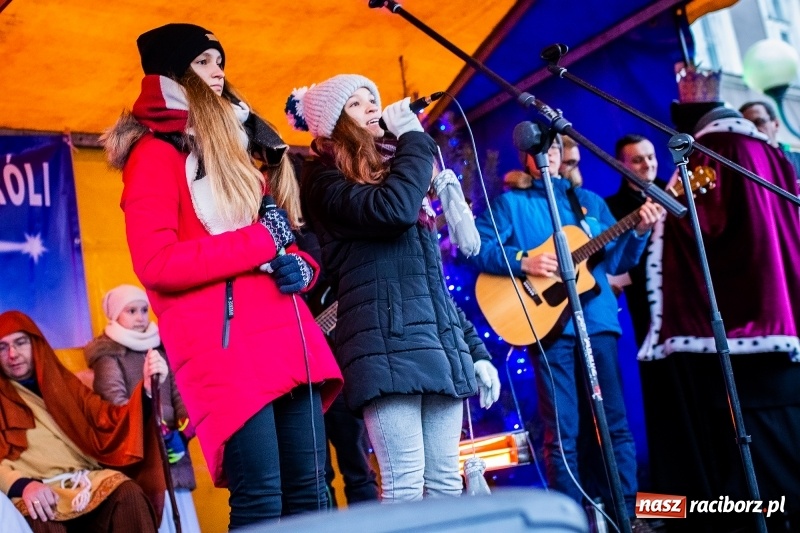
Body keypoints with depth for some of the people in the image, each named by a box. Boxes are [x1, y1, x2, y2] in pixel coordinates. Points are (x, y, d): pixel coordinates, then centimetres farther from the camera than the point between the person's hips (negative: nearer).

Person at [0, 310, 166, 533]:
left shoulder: (63, 382, 22)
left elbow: (108, 420, 12)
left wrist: (147, 390, -6)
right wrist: (22, 485, -22)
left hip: (84, 480, 3)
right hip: (37, 493, -3)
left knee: (129, 494, -29)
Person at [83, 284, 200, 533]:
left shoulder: (160, 347, 18)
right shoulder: (108, 356, 1)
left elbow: (177, 391, 15)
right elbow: (117, 403, -10)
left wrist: (186, 421, -5)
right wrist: (156, 429, -20)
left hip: (173, 441, 6)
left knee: (182, 508, 1)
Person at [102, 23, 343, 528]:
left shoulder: (240, 145, 24)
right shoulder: (155, 153, 0)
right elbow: (156, 264, -13)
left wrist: (300, 265, 3)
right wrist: (262, 241, -10)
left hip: (287, 338, 8)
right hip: (225, 347, -7)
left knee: (310, 492, 6)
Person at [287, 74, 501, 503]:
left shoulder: (394, 171, 25)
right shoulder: (325, 178, 2)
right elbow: (392, 209, -20)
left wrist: (475, 349, 19)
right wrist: (414, 137, -4)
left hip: (441, 339, 7)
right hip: (386, 343, -7)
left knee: (446, 483, 5)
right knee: (404, 485, -13)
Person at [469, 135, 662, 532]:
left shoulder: (590, 201, 19)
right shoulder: (509, 203, 7)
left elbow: (616, 260, 15)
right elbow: (476, 247, -6)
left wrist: (639, 233, -2)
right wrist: (523, 262, -17)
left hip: (597, 320, 4)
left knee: (615, 422, 4)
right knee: (562, 432, -2)